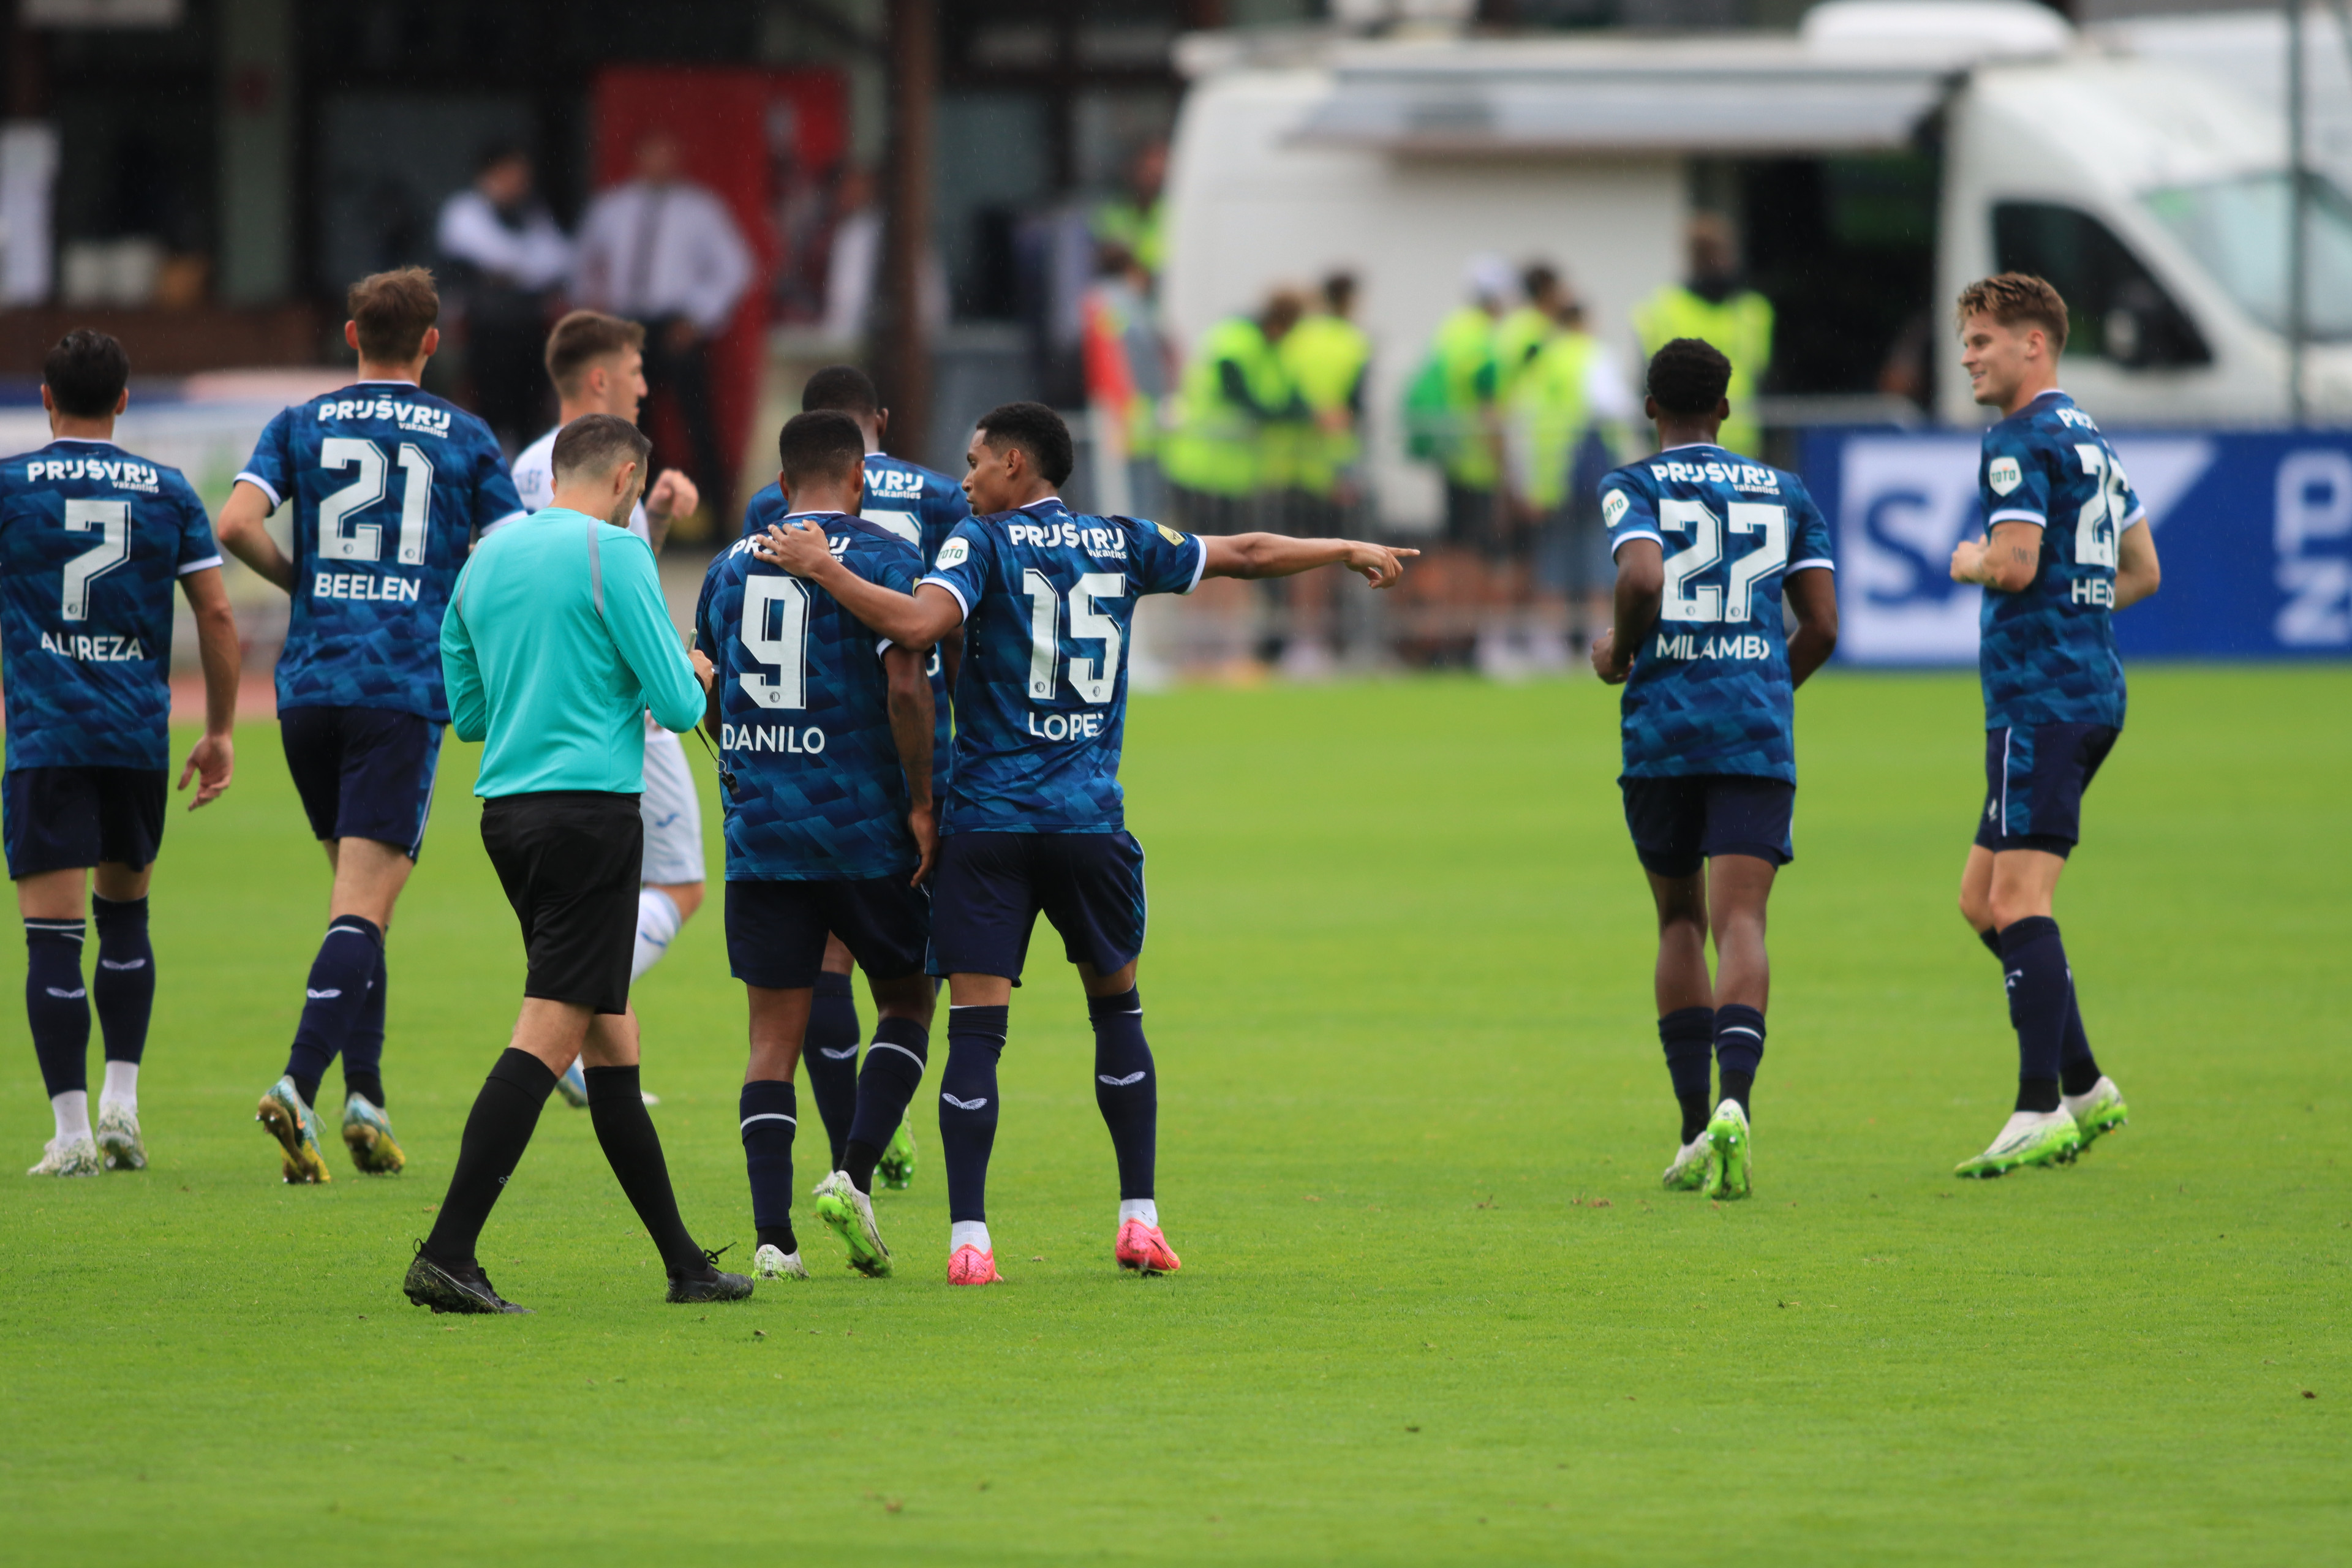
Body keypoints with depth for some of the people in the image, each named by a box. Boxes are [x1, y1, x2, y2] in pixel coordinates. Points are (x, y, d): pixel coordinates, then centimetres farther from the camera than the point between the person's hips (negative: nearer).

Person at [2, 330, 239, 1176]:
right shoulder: (167, 492, 6)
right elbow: (218, 616, 5)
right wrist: (220, 733, 13)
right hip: (140, 735, 3)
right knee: (125, 914, 21)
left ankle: (71, 1130, -9)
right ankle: (121, 1101, 14)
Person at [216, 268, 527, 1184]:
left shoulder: (300, 425, 8)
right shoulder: (465, 439, 5)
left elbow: (236, 524, -6)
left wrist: (298, 579, 11)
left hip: (309, 684, 3)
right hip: (406, 687, -3)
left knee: (357, 894, 17)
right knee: (363, 907, -8)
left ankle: (365, 1098, 14)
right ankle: (299, 1085, -26)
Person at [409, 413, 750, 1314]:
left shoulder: (485, 559, 13)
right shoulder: (614, 554, -8)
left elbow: (467, 713, 19)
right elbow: (678, 705, -9)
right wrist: (689, 679, 13)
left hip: (506, 810, 8)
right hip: (590, 812, -8)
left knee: (610, 1036, 13)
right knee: (550, 1033, -10)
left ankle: (682, 1262, 18)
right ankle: (449, 1254, -19)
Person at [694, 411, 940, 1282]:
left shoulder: (733, 567, 10)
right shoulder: (884, 558, -6)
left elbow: (708, 703, 19)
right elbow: (906, 687, -17)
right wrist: (921, 801, -9)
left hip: (759, 831, 4)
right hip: (865, 827, -4)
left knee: (774, 1035, 4)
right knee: (908, 1002, 15)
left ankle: (773, 1236, -5)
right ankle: (853, 1174, -4)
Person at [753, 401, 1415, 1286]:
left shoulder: (983, 542, -3)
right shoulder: (1122, 545, 10)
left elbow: (919, 623, -21)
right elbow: (1248, 555, 22)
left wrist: (825, 570, -12)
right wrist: (1348, 552, 37)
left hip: (987, 822, -3)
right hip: (1091, 819, 3)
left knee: (974, 1026, -5)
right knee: (1117, 1010, 19)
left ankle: (968, 1238, -12)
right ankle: (1140, 1219, 17)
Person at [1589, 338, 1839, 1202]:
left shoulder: (1632, 488, 2)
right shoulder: (1787, 495, 13)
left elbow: (1641, 579, -18)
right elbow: (1821, 628, 9)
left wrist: (1619, 654, 1)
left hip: (1662, 724, -1)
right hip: (1757, 730, 1)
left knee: (1680, 923, 14)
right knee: (1740, 924, -7)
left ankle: (1695, 1130, 12)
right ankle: (1734, 1097, -32)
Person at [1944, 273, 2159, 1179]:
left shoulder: (2021, 443, -10)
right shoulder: (2090, 442, 20)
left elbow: (2015, 563, -21)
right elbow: (2142, 571, 27)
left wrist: (1969, 562, -1)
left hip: (2041, 697, -10)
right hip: (2093, 688, 10)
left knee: (2017, 903, -14)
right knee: (1983, 901, 15)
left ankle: (2041, 1112, -21)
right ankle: (2084, 1088, 15)